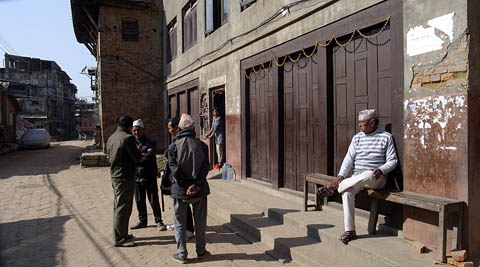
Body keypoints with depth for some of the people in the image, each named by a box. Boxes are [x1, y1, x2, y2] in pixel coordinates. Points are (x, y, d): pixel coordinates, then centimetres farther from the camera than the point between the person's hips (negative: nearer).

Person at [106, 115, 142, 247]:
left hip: (115, 176, 9)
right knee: (122, 208, -2)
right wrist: (138, 151, 6)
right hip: (125, 178, -9)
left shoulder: (111, 138, 11)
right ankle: (119, 239, 4)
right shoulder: (128, 138, -16)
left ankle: (122, 234, 28)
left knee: (118, 207, 17)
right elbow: (137, 158, -16)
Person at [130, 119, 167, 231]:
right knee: (139, 201, 13)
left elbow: (150, 155, -19)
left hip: (150, 176, -4)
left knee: (154, 201, 1)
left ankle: (158, 221, 15)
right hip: (137, 177, 4)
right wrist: (142, 154, -15)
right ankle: (142, 221, 30)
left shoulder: (150, 142, -3)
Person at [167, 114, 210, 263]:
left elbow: (174, 167, -13)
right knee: (200, 222, 15)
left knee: (180, 223, 12)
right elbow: (205, 166, -11)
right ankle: (200, 251, 25)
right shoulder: (201, 145, -3)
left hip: (180, 189, -1)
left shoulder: (174, 146, -6)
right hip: (200, 190, 1)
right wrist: (196, 184, -16)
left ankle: (181, 254, 17)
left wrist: (186, 186, -12)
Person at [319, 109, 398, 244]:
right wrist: (341, 175, -8)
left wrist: (380, 170, -19)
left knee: (367, 175, -40)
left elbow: (392, 161, 1)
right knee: (347, 192, -27)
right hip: (357, 177, 4)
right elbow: (349, 159, 7)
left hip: (377, 178, -4)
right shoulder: (357, 138, 14)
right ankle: (349, 231, -20)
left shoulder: (386, 137, 4)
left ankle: (333, 187, -27)